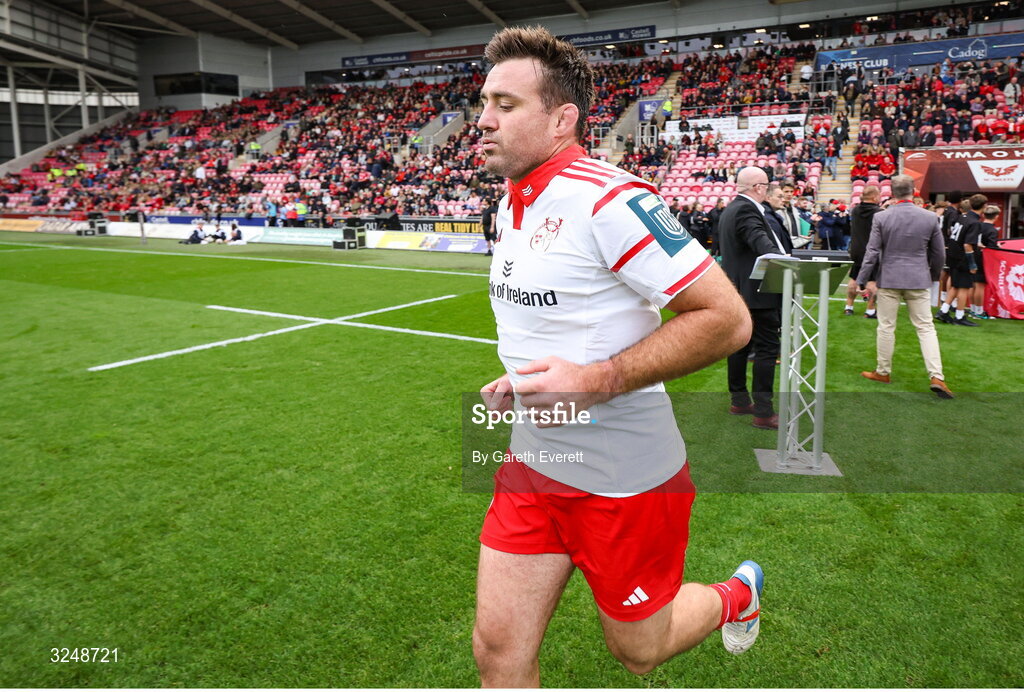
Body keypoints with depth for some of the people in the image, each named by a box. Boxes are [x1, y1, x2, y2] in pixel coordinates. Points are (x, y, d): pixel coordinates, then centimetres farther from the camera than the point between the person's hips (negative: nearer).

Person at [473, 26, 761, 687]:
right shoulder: (511, 207, 6)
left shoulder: (608, 199, -21)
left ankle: (736, 595, 46)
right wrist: (518, 380, 8)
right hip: (532, 466, 7)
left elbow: (727, 318, -22)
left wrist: (597, 381, -27)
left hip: (626, 478, -7)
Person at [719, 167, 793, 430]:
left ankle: (739, 401, 23)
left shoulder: (730, 209, 17)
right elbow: (761, 241, -32)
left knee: (741, 345, 15)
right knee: (767, 348, -7)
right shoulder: (746, 210, -16)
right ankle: (763, 412, -6)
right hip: (757, 293, -11)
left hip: (738, 290, 11)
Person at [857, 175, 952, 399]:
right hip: (919, 280, 1)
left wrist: (865, 280, 0)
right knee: (925, 327, 5)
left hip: (888, 279, -1)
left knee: (886, 327, 9)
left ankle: (883, 372, 19)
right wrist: (933, 275, 22)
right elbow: (939, 254, 6)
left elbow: (872, 252, -8)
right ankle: (936, 377, -2)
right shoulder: (930, 218, -2)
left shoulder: (881, 217, -7)